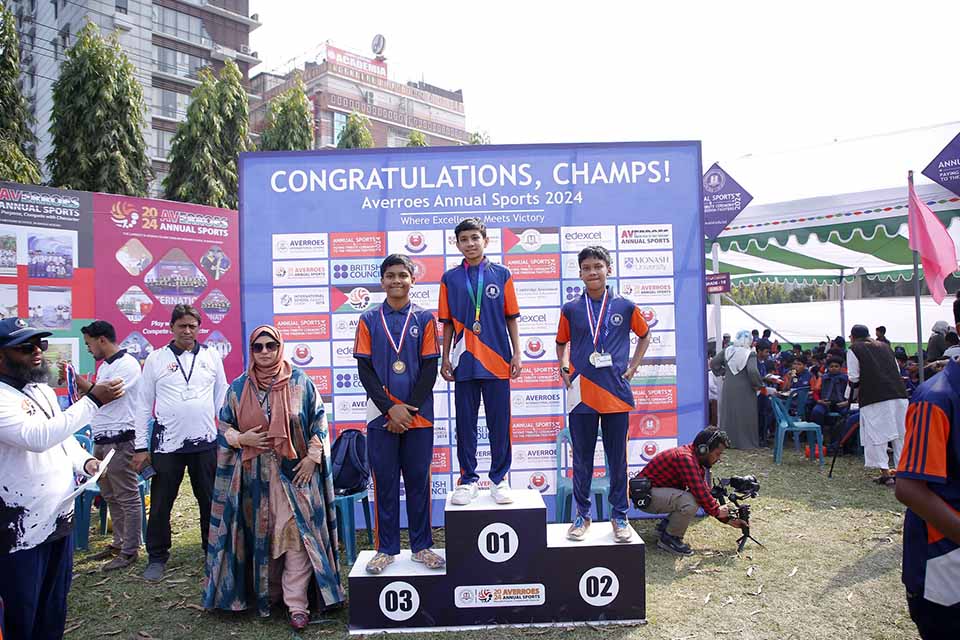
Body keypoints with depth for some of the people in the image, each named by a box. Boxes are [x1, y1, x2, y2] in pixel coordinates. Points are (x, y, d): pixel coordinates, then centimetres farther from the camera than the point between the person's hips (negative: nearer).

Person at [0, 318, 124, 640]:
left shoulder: (44, 390, 10)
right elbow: (39, 437, -31)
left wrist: (84, 461, 1)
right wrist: (93, 401, -30)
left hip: (61, 518, 8)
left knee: (55, 608, 21)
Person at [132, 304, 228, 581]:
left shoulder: (211, 356, 5)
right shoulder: (156, 359, 1)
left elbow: (222, 398, 10)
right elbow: (144, 405, 3)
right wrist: (141, 447, 1)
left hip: (206, 442, 1)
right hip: (167, 443, -1)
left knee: (209, 500, 10)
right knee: (161, 503, 7)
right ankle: (157, 557, 24)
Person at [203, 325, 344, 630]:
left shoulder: (300, 383, 0)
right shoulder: (238, 388, 6)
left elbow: (319, 421, 2)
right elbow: (223, 425, 13)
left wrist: (312, 457, -7)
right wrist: (241, 439, -7)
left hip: (295, 473, -2)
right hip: (254, 476, 3)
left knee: (297, 535, -7)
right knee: (259, 534, 9)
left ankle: (297, 604, -1)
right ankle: (261, 593, 26)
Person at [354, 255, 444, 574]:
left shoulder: (424, 318, 4)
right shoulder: (369, 319, 4)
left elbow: (430, 368, 0)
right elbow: (364, 369, 0)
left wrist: (410, 408, -9)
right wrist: (390, 408, -10)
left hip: (419, 416, 0)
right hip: (381, 415, 0)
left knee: (418, 481, 7)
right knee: (385, 482, 6)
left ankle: (422, 546, 18)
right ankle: (386, 548, 18)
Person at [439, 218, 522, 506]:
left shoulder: (501, 274, 4)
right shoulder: (450, 279, 6)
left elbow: (511, 318, 5)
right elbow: (448, 323, 8)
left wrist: (517, 354, 0)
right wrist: (445, 358, 5)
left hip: (497, 362, -1)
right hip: (464, 363, 1)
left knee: (499, 424, 6)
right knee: (465, 425, 8)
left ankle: (499, 479, 18)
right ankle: (468, 480, 19)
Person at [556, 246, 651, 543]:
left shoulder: (625, 306, 2)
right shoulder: (571, 309, 3)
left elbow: (644, 334, 17)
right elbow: (561, 343, 17)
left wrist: (633, 367, 8)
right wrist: (564, 369, 4)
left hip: (616, 393, 0)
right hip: (581, 395, 0)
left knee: (618, 459, 8)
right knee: (582, 459, 8)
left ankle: (619, 516, 21)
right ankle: (582, 515, 21)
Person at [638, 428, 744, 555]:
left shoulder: (696, 459, 8)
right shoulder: (686, 458, -25)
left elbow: (705, 491, 13)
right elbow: (701, 493, -26)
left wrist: (727, 519, 9)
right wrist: (717, 511, -9)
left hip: (657, 489, 10)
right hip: (645, 495, -10)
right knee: (690, 502, -29)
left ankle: (666, 526, 14)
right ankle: (668, 539, -7)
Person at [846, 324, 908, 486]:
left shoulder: (854, 350, 3)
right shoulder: (885, 346, 20)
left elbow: (853, 378, 0)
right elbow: (898, 370, 21)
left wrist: (856, 390, 18)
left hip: (874, 397, -6)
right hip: (899, 393, 6)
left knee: (876, 436, -1)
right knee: (901, 434, 11)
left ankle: (885, 473, -4)